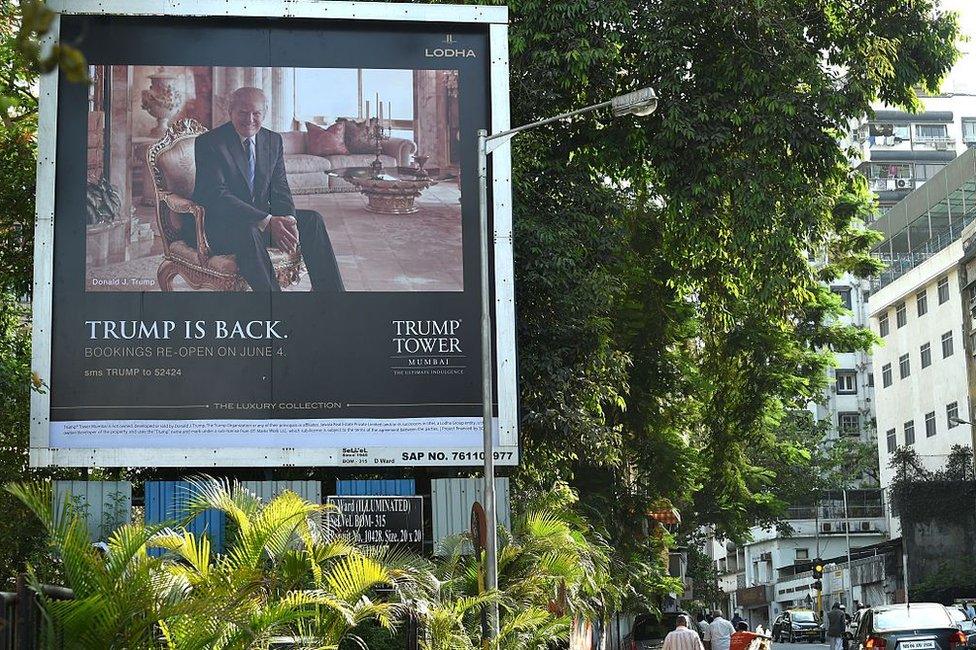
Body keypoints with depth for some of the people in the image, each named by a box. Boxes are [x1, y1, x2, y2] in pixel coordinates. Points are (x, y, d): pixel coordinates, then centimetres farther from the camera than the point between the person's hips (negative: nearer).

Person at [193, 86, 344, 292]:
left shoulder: (273, 140, 6)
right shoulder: (209, 143, -13)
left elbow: (280, 189, 4)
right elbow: (217, 195, -23)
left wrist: (288, 220, -20)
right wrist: (267, 221, -31)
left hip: (261, 217, 7)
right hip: (217, 225, -6)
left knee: (312, 220, -9)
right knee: (248, 231, -37)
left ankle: (330, 290, -7)